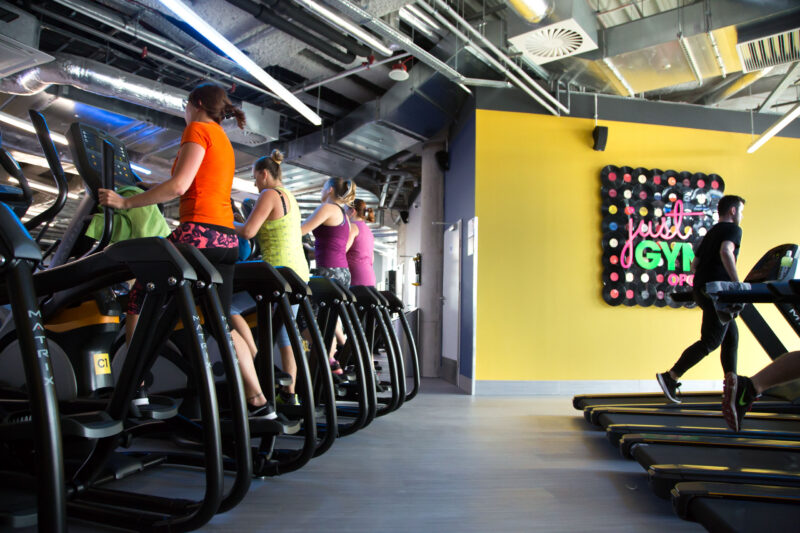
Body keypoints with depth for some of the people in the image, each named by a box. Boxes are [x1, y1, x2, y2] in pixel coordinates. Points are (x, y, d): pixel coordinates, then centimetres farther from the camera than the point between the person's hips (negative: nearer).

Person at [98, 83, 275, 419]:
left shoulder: (198, 129, 1)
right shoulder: (224, 142, 26)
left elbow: (179, 185, -12)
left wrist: (125, 202, -9)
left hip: (199, 231, -8)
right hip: (227, 238, 8)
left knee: (140, 298, 5)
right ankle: (258, 401, 4)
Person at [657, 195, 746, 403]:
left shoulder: (711, 233, 23)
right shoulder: (733, 229, -3)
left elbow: (694, 264, 24)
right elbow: (725, 252, -24)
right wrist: (738, 284, -25)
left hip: (702, 290, 9)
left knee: (732, 336, 15)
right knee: (710, 342, -8)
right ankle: (671, 377, -12)